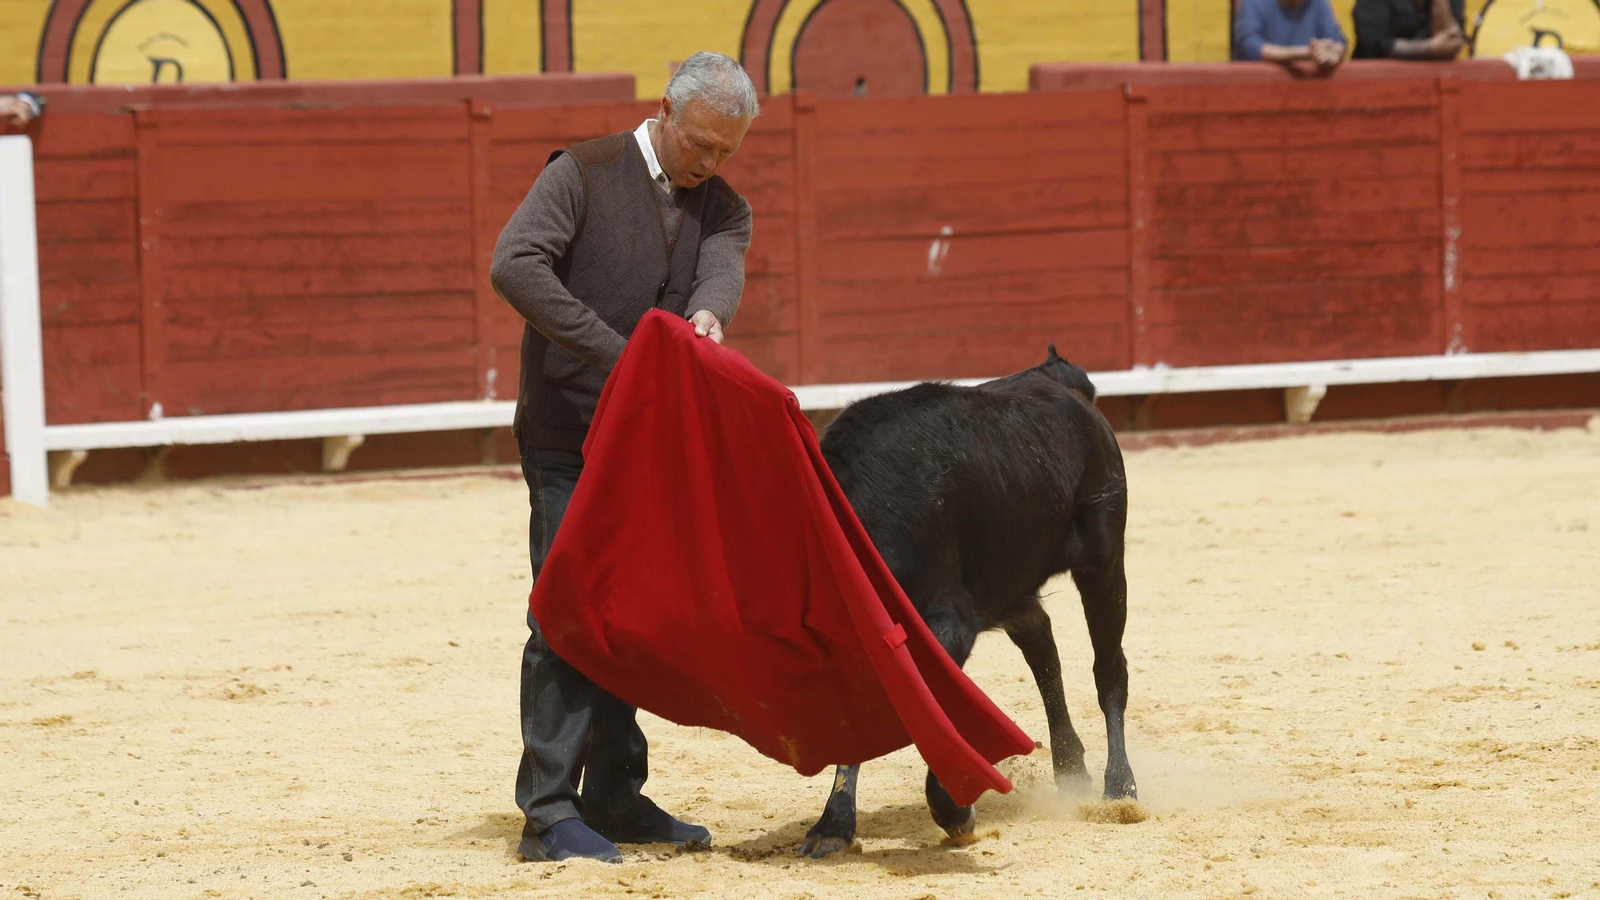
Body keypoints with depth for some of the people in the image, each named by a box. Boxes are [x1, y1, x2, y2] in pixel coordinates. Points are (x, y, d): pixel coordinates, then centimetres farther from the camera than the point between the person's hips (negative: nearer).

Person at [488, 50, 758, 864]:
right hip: (566, 438, -6)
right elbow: (514, 263, -22)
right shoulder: (583, 176, -8)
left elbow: (722, 266, -14)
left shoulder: (722, 209, 8)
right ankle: (548, 814, -10)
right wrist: (612, 349, -27)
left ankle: (615, 798, 19)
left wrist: (709, 312, -40)